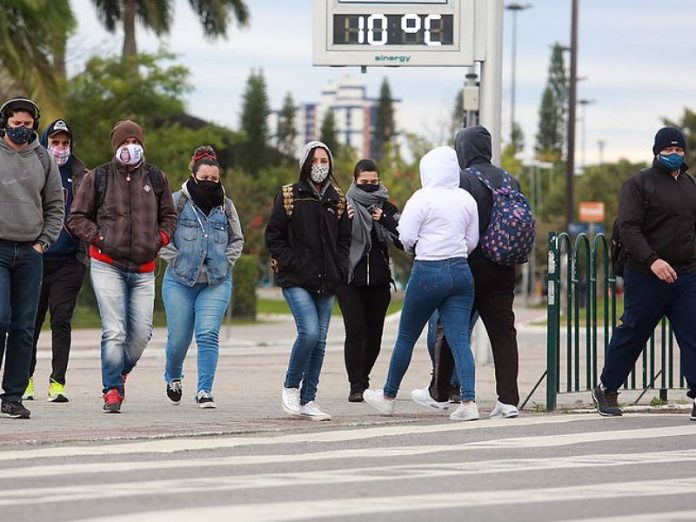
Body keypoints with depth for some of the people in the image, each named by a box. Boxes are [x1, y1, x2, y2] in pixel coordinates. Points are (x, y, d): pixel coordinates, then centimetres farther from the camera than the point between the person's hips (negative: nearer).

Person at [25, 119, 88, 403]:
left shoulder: (80, 176, 8)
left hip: (68, 261, 0)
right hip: (35, 259, 0)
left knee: (61, 321, -5)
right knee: (31, 321, 5)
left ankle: (58, 382, -4)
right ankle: (25, 379, 17)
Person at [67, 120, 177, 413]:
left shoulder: (156, 179, 12)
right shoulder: (98, 178, 4)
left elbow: (168, 216, 22)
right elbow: (77, 218, 8)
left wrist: (159, 240, 6)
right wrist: (98, 238, -5)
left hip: (143, 269, 3)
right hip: (107, 265, -3)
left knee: (141, 332, 0)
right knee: (114, 331, -13)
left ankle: (120, 371, 28)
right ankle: (112, 390, -6)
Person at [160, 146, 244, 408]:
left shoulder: (225, 205, 8)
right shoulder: (177, 202, -1)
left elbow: (237, 240, 19)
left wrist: (225, 262, 4)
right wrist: (175, 260, -8)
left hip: (216, 282, 1)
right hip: (180, 281, -1)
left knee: (208, 335, -12)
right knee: (178, 338, 3)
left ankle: (205, 391, -10)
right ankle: (173, 377, 33)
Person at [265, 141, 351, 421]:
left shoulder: (337, 200, 12)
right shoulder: (289, 196, 0)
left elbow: (345, 238, 18)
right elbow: (273, 236, -1)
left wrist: (340, 269, 4)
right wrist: (290, 264, -11)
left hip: (326, 282, 5)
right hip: (296, 280, -5)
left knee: (319, 341, 3)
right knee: (310, 331, -20)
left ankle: (307, 400, 11)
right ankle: (290, 386, 0)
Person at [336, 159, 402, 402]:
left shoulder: (387, 209, 8)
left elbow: (402, 241, -1)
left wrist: (385, 221, -12)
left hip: (378, 281, 3)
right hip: (349, 280, -3)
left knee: (374, 335, 6)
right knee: (355, 331, -13)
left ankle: (363, 378, 26)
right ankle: (356, 386, -11)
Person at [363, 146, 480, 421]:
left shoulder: (423, 198, -10)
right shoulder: (467, 199, 7)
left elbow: (406, 236, -11)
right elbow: (472, 240, 12)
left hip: (428, 272, -5)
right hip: (461, 271, 5)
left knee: (406, 337, 10)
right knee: (460, 339, -1)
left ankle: (388, 397, 23)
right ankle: (468, 401, -13)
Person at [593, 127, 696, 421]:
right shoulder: (639, 184, -3)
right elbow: (628, 228, -13)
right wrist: (652, 260, -24)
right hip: (645, 276, -5)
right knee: (632, 334, 5)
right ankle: (606, 390, 21)